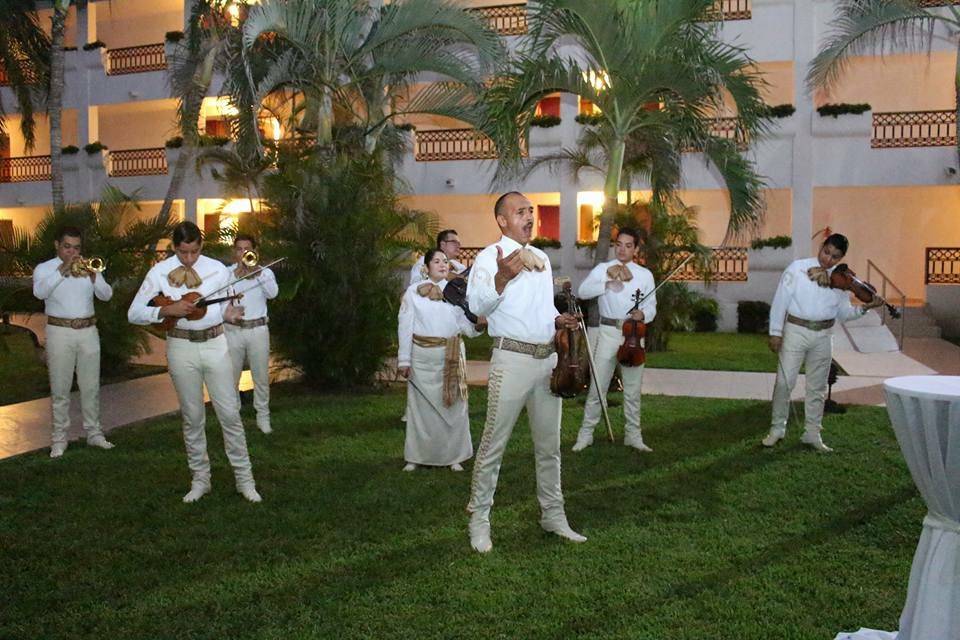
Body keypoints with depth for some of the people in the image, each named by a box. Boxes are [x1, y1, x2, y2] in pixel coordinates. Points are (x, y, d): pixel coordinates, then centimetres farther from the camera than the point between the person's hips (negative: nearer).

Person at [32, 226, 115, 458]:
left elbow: (106, 295, -5)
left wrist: (92, 276, -22)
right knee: (60, 388, 3)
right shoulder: (44, 268, -1)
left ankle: (94, 433, 20)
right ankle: (59, 438, 12)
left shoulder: (88, 268, 8)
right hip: (60, 332, -3)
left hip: (88, 332, 3)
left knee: (91, 386, 9)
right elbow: (40, 292, -22)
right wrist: (62, 270, -32)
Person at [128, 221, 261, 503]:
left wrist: (229, 314, -16)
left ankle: (244, 479, 11)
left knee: (230, 413, 1)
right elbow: (134, 313, -4)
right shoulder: (160, 272, -3)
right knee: (193, 416, 9)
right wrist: (168, 310, -19)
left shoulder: (218, 269, -1)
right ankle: (200, 479, 23)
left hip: (215, 345, 0)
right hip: (181, 348, 0)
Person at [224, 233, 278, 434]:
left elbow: (273, 293, -13)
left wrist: (257, 272, -18)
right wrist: (237, 272, -14)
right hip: (232, 330, 0)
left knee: (261, 377, 5)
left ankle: (263, 417, 17)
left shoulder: (265, 272, 5)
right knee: (231, 377, 6)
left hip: (258, 329, 0)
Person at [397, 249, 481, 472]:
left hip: (451, 356, 2)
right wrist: (404, 359, -5)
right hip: (423, 355, -2)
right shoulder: (413, 291, 2)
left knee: (453, 405, 4)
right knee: (421, 405, 3)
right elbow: (405, 326, -1)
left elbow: (465, 324, 4)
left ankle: (453, 456, 15)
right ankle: (416, 457, 14)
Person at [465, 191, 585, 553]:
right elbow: (477, 306, -20)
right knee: (494, 444, -2)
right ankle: (479, 519, 10)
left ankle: (553, 515, 27)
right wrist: (500, 279, -38)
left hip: (547, 359, 7)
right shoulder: (489, 257, -5)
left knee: (549, 444, 14)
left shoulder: (542, 258, 18)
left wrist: (558, 321, 6)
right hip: (512, 358, -7)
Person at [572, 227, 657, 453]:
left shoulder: (645, 275, 8)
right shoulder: (603, 269, 3)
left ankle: (633, 435, 22)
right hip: (608, 332, -2)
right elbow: (583, 291, -13)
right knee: (597, 386, 1)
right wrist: (607, 284, -26)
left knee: (633, 389, 10)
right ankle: (586, 434, 11)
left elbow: (651, 307, 6)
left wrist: (643, 314, -16)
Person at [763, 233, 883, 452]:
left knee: (817, 386, 10)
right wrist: (776, 332, -9)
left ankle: (812, 433, 21)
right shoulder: (798, 267, -6)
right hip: (796, 331, -3)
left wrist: (864, 308, -12)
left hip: (823, 335, 4)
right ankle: (777, 429, 12)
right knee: (784, 382, -3)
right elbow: (780, 300, -6)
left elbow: (843, 313, 6)